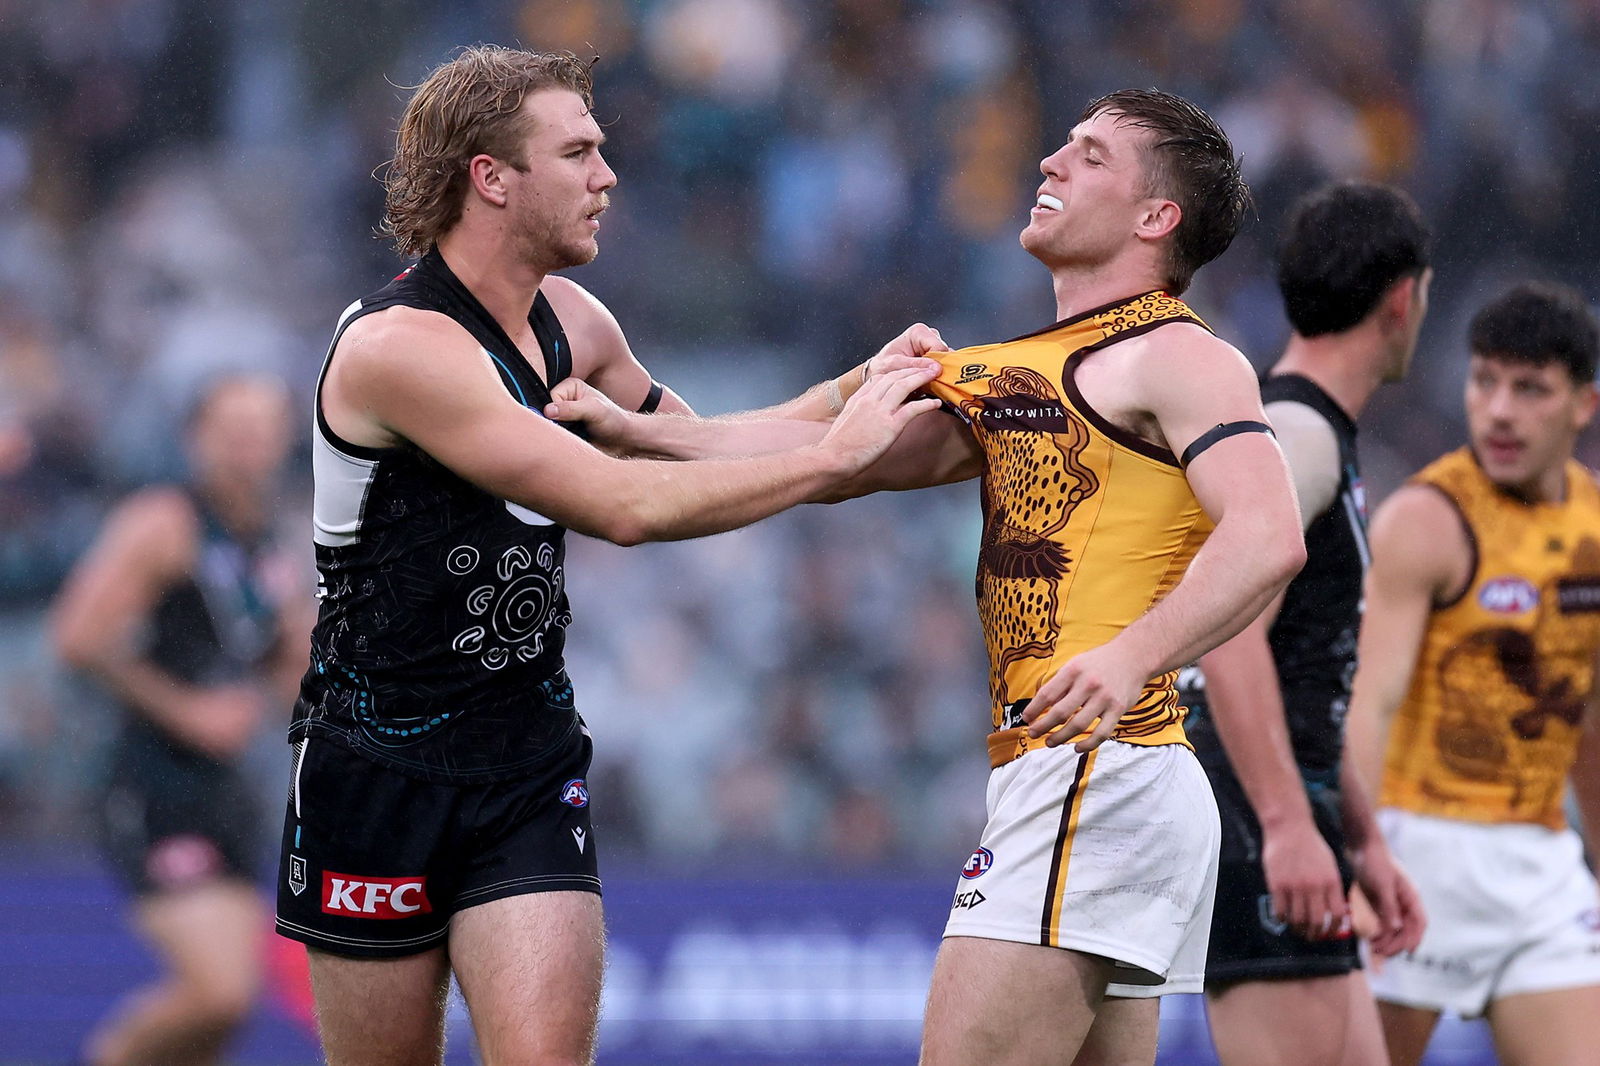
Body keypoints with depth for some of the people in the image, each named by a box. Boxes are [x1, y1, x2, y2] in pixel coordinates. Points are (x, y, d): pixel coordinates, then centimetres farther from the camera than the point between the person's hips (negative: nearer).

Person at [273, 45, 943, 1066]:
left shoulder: (572, 324, 6)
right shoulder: (395, 348, -19)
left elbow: (689, 444, 27)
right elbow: (624, 506, -24)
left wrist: (861, 389, 12)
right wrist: (831, 453, -18)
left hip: (532, 768, 5)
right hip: (381, 769, -5)